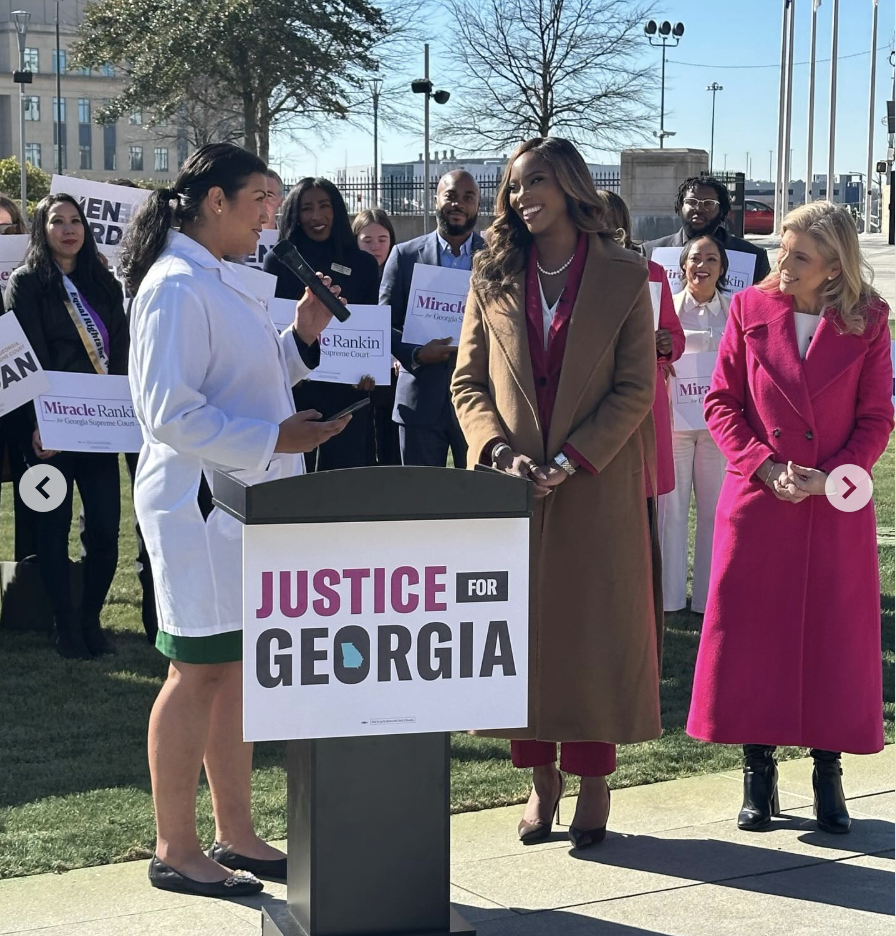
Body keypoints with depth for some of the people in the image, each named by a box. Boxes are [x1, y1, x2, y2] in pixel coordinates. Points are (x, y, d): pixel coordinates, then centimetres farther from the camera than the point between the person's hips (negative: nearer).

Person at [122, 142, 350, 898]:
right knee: (199, 673, -3)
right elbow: (170, 413, -21)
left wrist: (301, 336, 8)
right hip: (200, 505, -10)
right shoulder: (176, 286, -16)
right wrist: (274, 439, -22)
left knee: (239, 670, 13)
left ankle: (236, 836, 22)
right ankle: (176, 851, 8)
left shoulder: (225, 280, 16)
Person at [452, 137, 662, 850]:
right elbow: (468, 382, 6)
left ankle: (593, 782, 11)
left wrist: (570, 461, -14)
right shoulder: (494, 279, 7)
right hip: (511, 489, 3)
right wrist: (501, 451, -11)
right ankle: (540, 779, 16)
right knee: (520, 627, 5)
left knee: (595, 631, 1)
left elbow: (636, 388, -5)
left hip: (598, 489, -2)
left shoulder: (623, 277, -1)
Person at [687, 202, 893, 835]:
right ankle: (759, 771, 15)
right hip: (757, 503, 1)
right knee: (751, 637, 2)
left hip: (836, 510, 0)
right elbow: (721, 402, 2)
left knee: (836, 641, 4)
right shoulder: (751, 309, 1)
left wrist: (829, 476, -13)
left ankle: (828, 773, 18)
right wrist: (765, 466, -12)